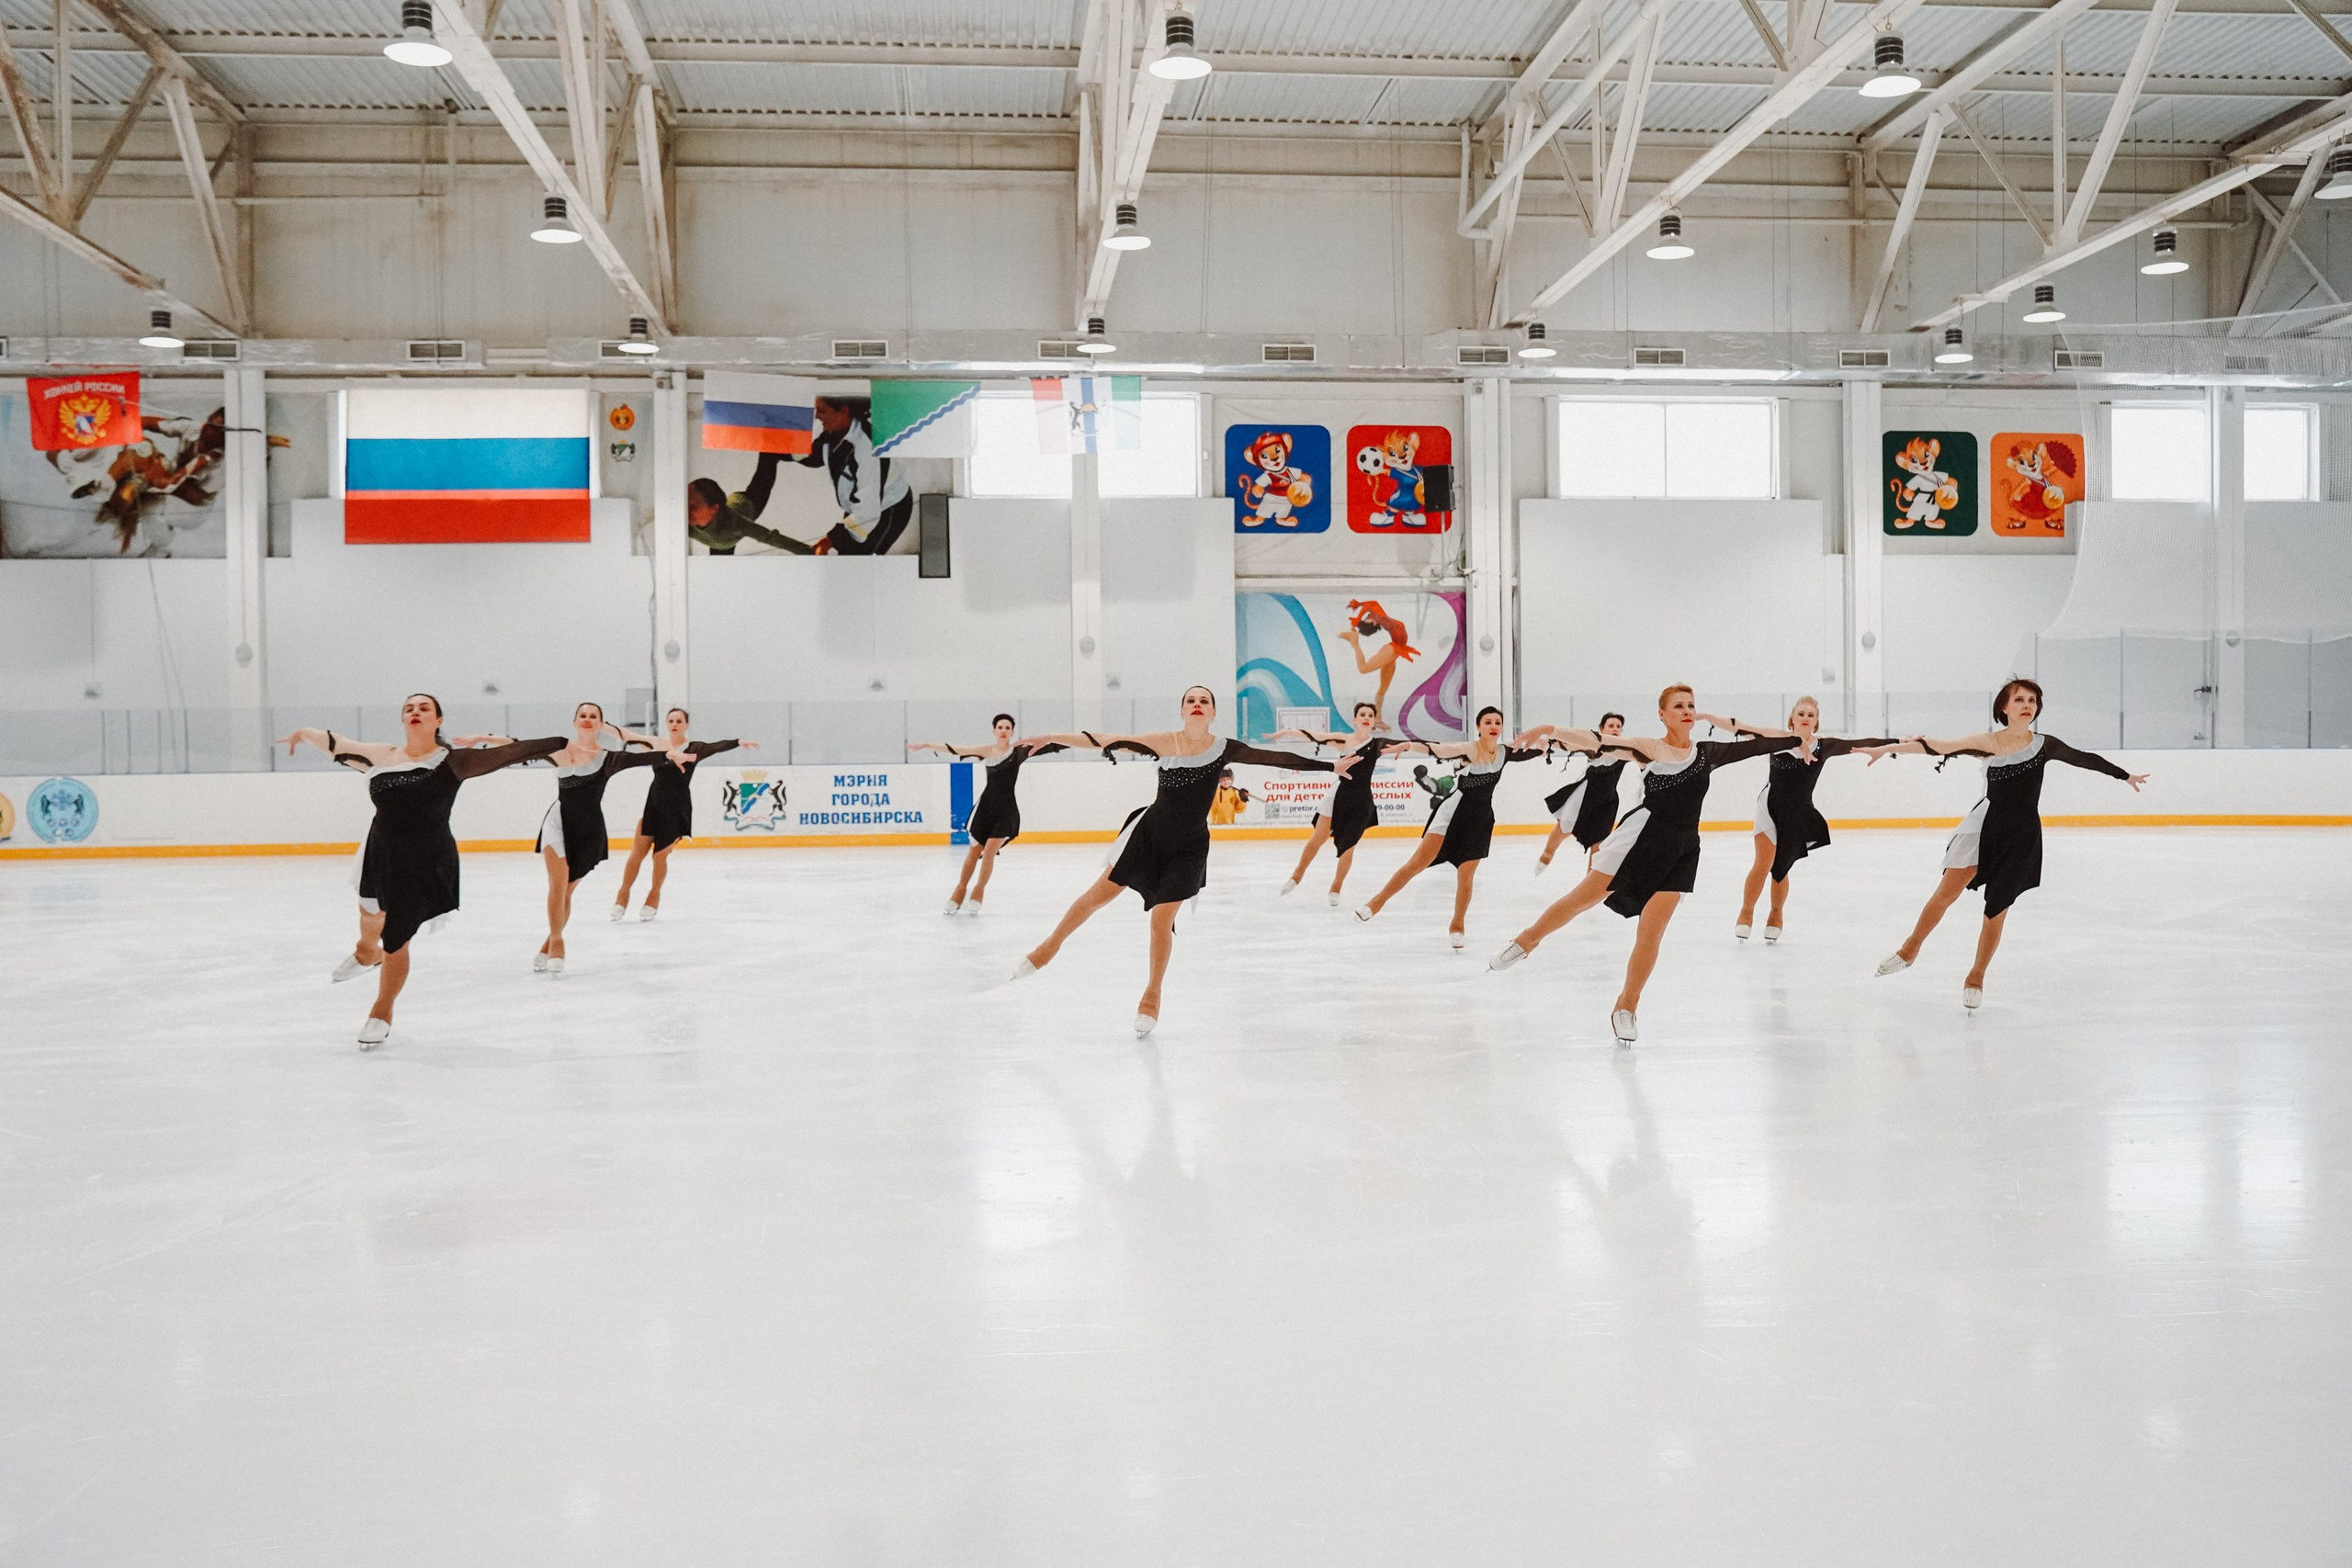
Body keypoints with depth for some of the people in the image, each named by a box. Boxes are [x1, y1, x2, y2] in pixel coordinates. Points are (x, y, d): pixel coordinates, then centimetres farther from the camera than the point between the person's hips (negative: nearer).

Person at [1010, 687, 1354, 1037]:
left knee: (1162, 922, -2)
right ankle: (1051, 945, 29)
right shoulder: (1163, 743, -12)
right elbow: (1105, 742, -11)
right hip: (1148, 831, 1)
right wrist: (1051, 738, -13)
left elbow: (1276, 758, -11)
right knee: (1099, 894, 4)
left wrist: (1332, 767, -12)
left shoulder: (1224, 749, -12)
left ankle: (1152, 995, 20)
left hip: (1189, 848, 0)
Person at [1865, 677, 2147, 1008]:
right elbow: (1940, 747, -7)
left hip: (2022, 834, 1)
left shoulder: (2044, 745, 1)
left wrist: (2126, 776, 24)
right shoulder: (1988, 743, -2)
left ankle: (1976, 979, 24)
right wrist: (1890, 748, -12)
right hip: (1986, 822, -1)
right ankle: (1909, 950, 8)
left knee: (1996, 910, 5)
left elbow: (2085, 759, 14)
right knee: (1946, 891, -12)